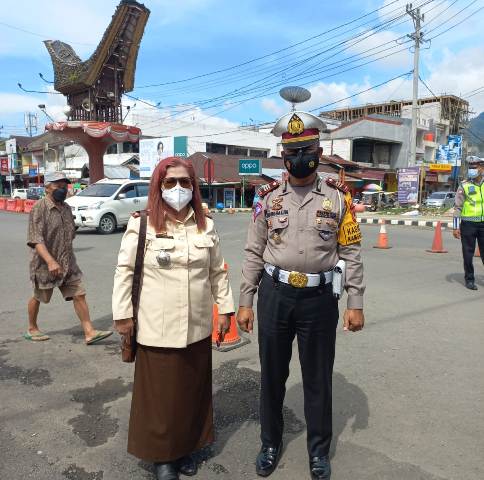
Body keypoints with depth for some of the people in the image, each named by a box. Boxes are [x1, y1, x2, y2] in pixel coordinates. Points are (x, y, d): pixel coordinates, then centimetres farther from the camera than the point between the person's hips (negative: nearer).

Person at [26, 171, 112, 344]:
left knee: (79, 295, -1)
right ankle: (32, 329, 35)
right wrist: (50, 261, -34)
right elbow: (35, 239, -24)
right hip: (45, 264, -6)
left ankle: (89, 332, 1)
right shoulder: (39, 208, -15)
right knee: (39, 297, 14)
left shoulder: (66, 208, 7)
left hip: (68, 263, 6)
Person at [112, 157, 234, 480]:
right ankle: (161, 454, 34)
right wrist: (123, 314, -4)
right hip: (157, 328, -3)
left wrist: (225, 309, 8)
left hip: (198, 327, 4)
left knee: (193, 390, 16)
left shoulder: (206, 226, 3)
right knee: (160, 392, 10)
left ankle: (187, 447, 39)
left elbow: (218, 272, 9)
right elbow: (125, 272, -3)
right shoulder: (141, 226, -7)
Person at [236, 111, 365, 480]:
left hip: (320, 298, -1)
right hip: (274, 295, 2)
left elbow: (351, 253, 0)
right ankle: (271, 443, 37)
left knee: (318, 378, 13)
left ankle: (319, 450, 36)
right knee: (272, 374, 15)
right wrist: (245, 302, 2)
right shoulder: (269, 198, 3)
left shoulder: (338, 197, -1)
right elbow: (254, 253, 4)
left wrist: (356, 304, -3)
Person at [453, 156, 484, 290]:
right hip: (468, 224, -2)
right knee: (468, 253, 5)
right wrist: (456, 227, -8)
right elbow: (457, 207, -3)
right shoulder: (464, 186, -3)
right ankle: (469, 279, 16)